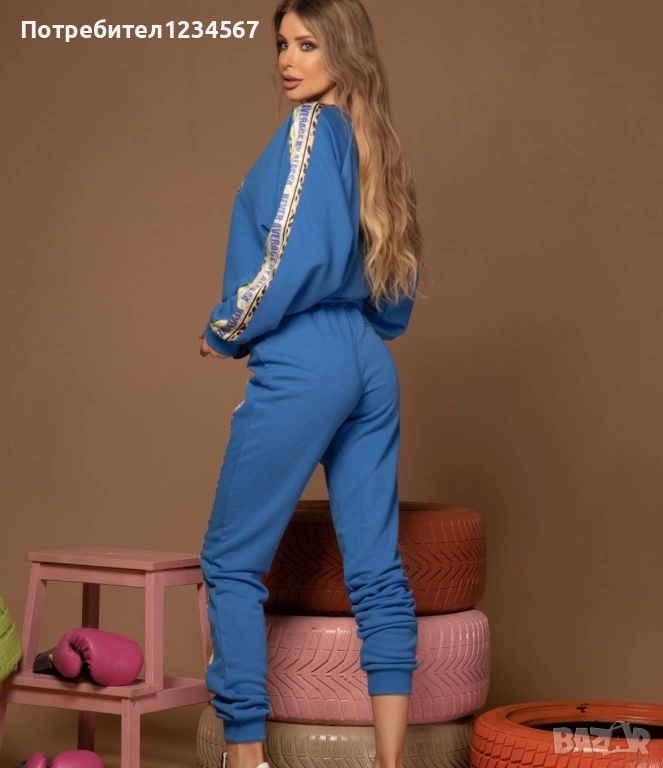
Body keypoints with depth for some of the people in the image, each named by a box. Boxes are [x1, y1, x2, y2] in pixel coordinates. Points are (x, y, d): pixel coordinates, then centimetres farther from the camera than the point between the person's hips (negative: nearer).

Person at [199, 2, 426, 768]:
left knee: (231, 562, 1)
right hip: (371, 368, 8)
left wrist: (224, 333, -4)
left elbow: (295, 257, -16)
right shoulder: (374, 142, 17)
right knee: (376, 568, 4)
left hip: (302, 366, -8)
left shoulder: (310, 128, -6)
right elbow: (397, 298, 19)